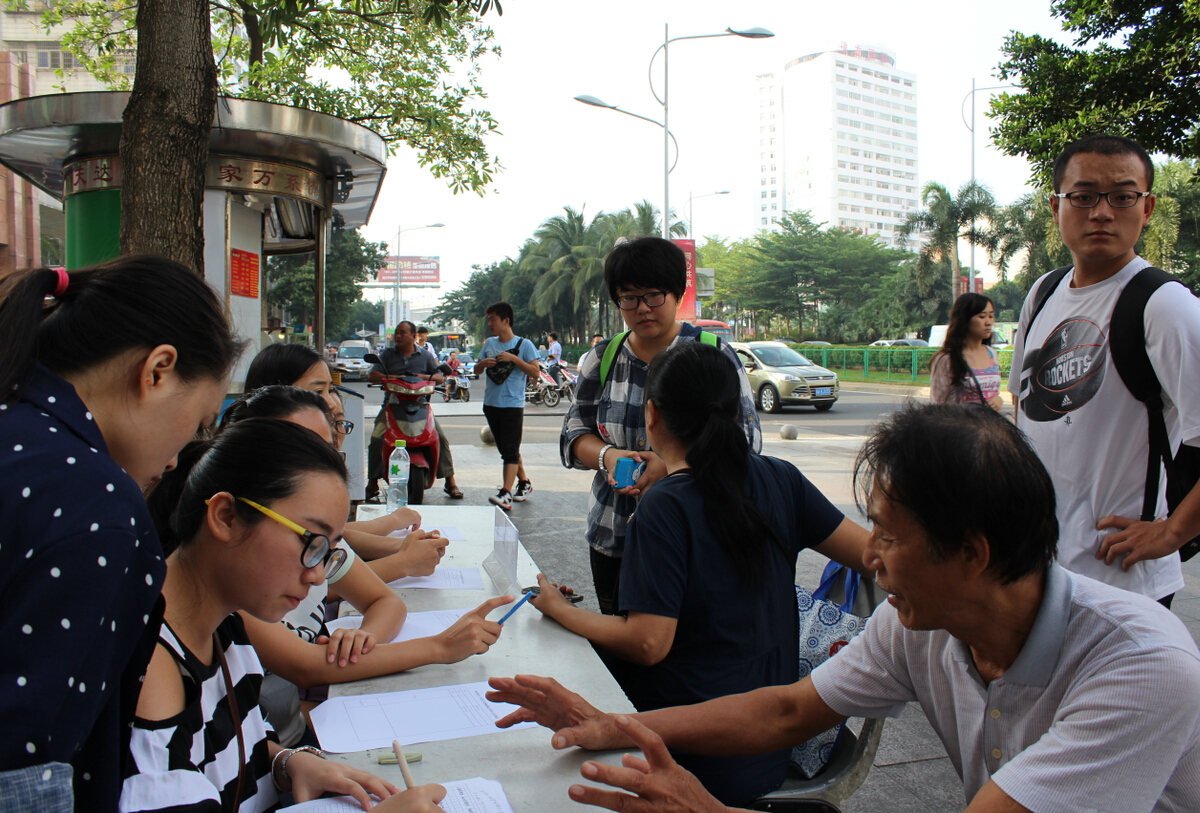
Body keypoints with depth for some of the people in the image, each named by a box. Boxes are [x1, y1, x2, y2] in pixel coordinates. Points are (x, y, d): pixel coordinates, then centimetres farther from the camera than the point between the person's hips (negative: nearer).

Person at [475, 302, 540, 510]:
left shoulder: (524, 344, -3)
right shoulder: (489, 343, 11)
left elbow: (535, 371, -9)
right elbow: (476, 370, 15)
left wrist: (514, 359, -17)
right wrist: (483, 363, -7)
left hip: (513, 405, -6)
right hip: (491, 404, 6)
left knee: (510, 450, -11)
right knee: (505, 449, 14)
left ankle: (506, 494, -18)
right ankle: (524, 482, 30)